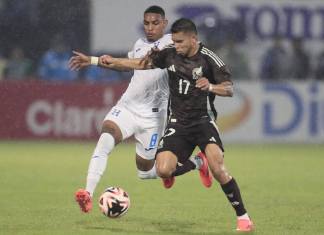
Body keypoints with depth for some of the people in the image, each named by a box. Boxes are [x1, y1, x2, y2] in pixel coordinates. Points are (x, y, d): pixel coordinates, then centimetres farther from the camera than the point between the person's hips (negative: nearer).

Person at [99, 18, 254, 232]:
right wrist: (114, 62, 1)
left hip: (203, 119, -4)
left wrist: (211, 87, -30)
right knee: (163, 170, -14)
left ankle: (242, 216, -11)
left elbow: (229, 89, -10)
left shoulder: (208, 58, -11)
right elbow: (142, 64, 12)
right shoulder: (170, 54, 0)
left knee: (218, 168, -25)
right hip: (178, 121, 4)